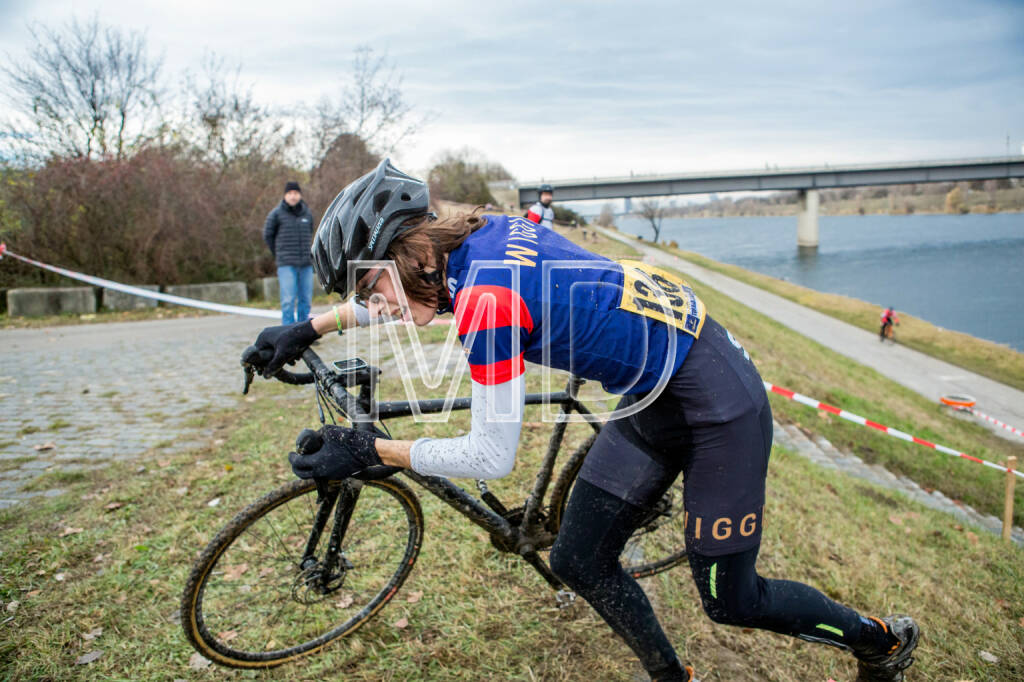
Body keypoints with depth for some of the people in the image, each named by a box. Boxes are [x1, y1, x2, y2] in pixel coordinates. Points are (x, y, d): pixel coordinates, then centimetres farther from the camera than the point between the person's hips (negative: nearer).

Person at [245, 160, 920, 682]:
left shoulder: (486, 296, -29)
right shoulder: (480, 236, -3)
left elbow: (491, 458, -21)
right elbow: (401, 288, 18)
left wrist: (370, 452, -13)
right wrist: (308, 328, 15)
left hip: (716, 401, -8)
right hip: (657, 394, 9)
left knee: (731, 599, 7)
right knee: (579, 560, 8)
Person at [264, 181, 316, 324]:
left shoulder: (307, 213, 10)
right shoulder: (276, 213, -1)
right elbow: (267, 235, 8)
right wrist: (278, 254, 12)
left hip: (306, 264, 4)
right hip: (286, 265, -4)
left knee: (306, 300, 5)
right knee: (288, 301, -8)